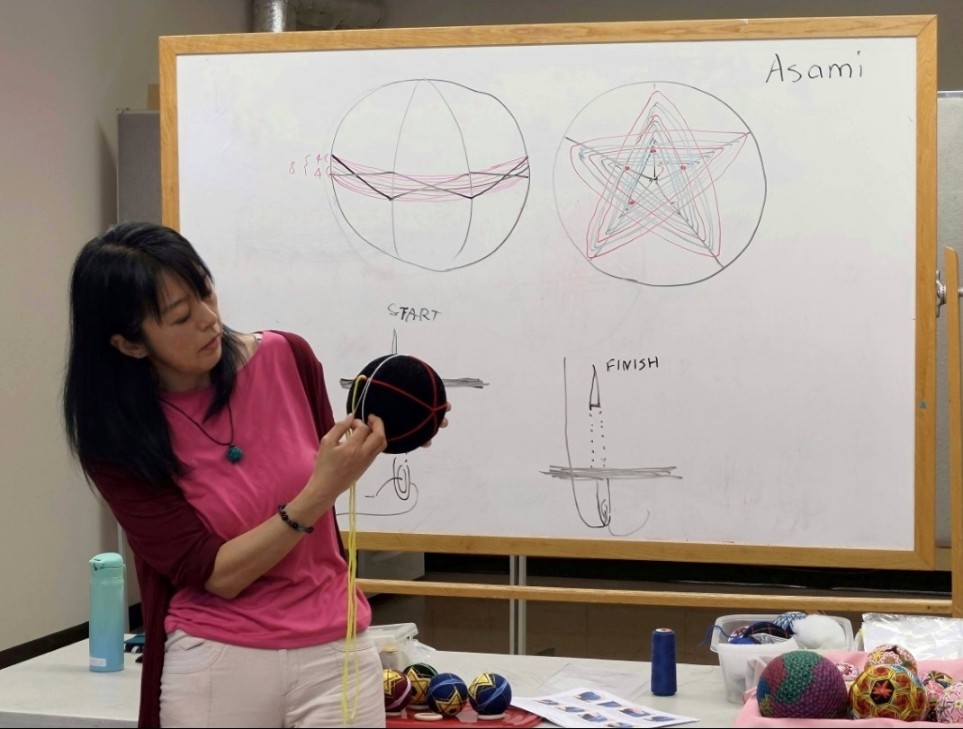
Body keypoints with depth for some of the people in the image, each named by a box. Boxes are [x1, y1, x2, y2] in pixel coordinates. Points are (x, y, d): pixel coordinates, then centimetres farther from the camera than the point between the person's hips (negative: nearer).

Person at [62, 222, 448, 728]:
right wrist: (319, 493, -26)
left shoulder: (287, 358, -7)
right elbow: (215, 573, -16)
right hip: (214, 664, -2)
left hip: (336, 651, 2)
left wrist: (374, 437, -9)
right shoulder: (116, 441, -11)